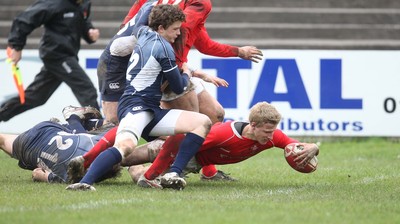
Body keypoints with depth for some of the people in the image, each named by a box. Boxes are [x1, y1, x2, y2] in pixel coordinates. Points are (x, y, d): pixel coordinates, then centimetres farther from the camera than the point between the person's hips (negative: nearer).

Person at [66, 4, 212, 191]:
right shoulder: (163, 48, -9)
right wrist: (186, 74, 22)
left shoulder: (143, 33, 15)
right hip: (136, 106, -10)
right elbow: (178, 88, 1)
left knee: (203, 122, 5)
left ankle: (173, 175, -7)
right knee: (126, 144, -40)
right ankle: (85, 182, -50)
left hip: (152, 110, 10)